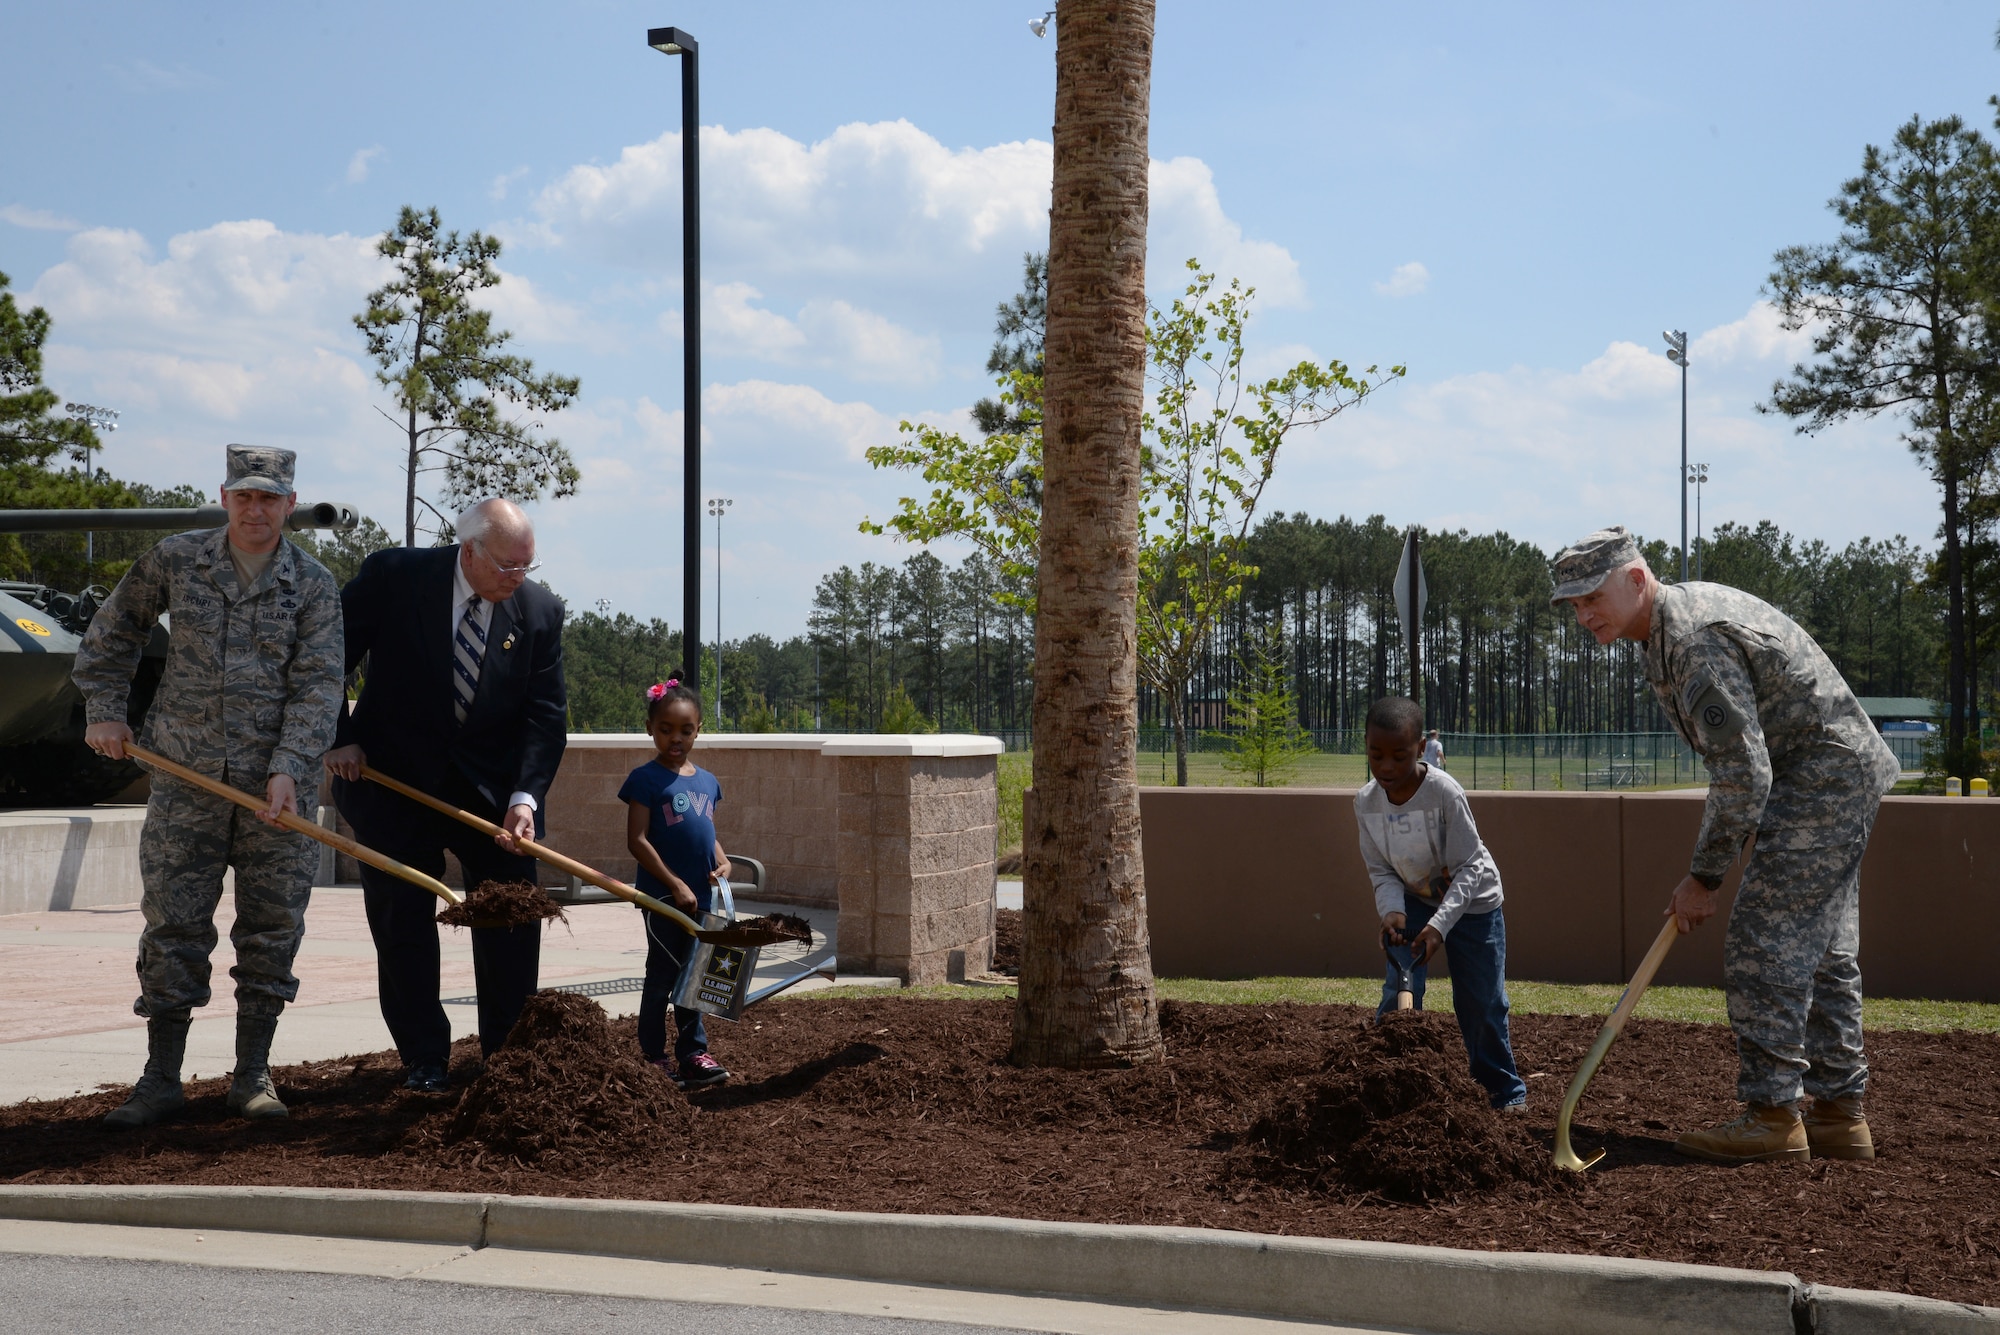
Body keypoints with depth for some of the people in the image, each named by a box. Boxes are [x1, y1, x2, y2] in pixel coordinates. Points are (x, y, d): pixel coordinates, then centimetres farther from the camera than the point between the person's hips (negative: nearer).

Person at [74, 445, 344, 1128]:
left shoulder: (313, 585, -1)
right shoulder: (174, 561, 3)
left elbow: (318, 685, -7)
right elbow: (113, 631, 17)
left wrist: (287, 769, -18)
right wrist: (104, 709, 10)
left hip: (278, 783, 0)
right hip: (186, 778, 1)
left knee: (271, 929, 3)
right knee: (172, 925, 0)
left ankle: (252, 1075, 14)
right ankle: (161, 1079, 9)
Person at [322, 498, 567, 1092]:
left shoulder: (540, 610, -7)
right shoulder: (393, 576, -14)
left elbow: (546, 714, -9)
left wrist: (525, 797, -21)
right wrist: (337, 739, -8)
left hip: (493, 782, 2)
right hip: (393, 777, -2)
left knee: (512, 920, 1)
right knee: (402, 921, 1)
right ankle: (425, 1060, 11)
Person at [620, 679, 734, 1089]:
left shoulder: (706, 781, 10)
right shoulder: (646, 779, -9)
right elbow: (637, 840, -13)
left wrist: (721, 861, -2)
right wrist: (676, 885, -16)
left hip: (700, 898, 6)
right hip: (663, 897, -6)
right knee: (662, 976, 2)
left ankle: (693, 1052, 20)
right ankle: (652, 1057, 11)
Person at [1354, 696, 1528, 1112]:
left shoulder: (1444, 792, -29)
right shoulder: (1366, 802, -15)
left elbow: (1468, 868, -25)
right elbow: (1381, 870, -6)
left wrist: (1440, 923, -35)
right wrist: (1392, 912, -26)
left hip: (1471, 902, -3)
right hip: (1414, 901, 3)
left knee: (1481, 1003, 3)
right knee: (1397, 996, -9)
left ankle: (1504, 1088, 22)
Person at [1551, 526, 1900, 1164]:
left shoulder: (1694, 642, -24)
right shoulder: (1686, 607, 10)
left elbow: (1744, 775, -25)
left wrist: (1704, 875, -17)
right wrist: (1718, 832, 18)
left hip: (1822, 782, -11)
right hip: (1843, 776, 11)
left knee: (1763, 943, -10)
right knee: (1823, 951, 13)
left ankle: (1772, 1116, -6)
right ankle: (1840, 1115, 18)